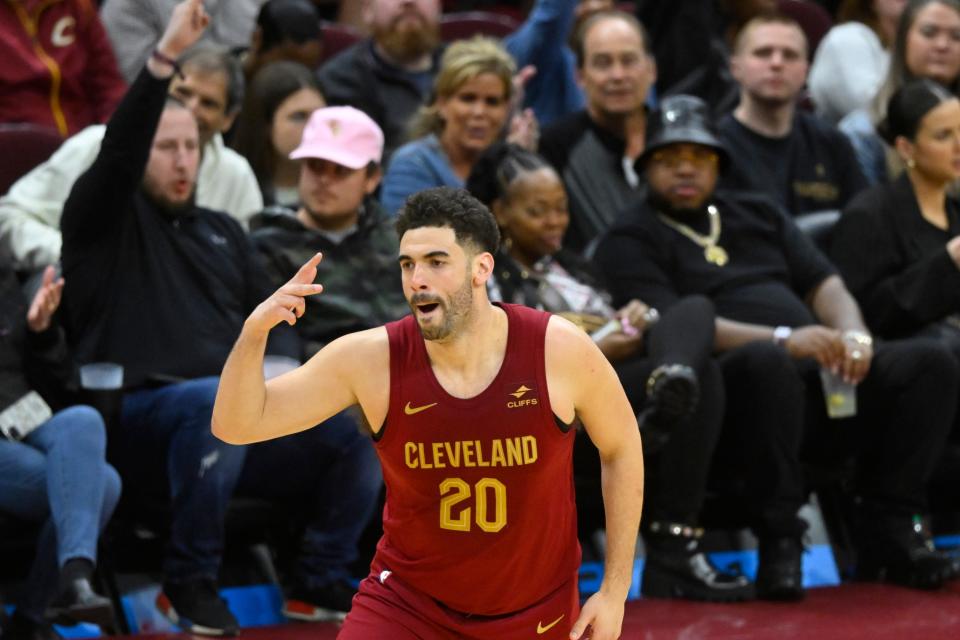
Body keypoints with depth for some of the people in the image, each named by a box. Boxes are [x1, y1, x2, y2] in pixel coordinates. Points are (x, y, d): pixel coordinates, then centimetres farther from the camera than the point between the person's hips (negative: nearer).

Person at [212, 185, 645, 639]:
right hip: (407, 602, 0)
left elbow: (622, 446, 0)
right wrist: (254, 333, -32)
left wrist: (615, 590, 0)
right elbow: (236, 426, -12)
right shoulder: (371, 359, -17)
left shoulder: (559, 350, -17)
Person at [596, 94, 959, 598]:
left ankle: (889, 529, -13)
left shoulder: (757, 214, 28)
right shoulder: (631, 242, 9)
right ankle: (779, 539, -29)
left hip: (820, 377, 6)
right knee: (767, 363, -41)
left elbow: (826, 285, 21)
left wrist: (852, 335, -5)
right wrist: (783, 339, -21)